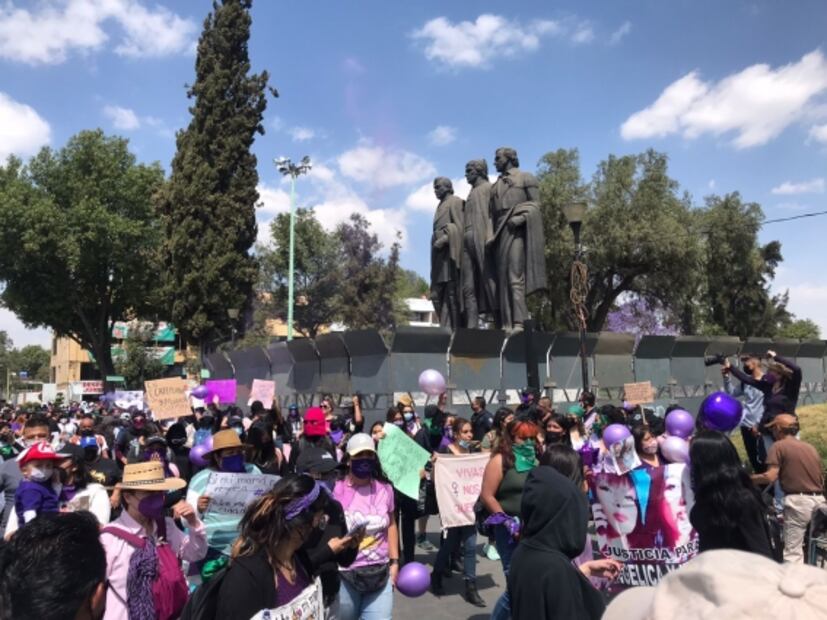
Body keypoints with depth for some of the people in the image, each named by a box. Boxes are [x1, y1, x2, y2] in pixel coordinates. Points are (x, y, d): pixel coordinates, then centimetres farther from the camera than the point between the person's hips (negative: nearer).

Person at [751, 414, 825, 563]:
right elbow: (822, 479, 20)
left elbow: (770, 477, -13)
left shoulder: (779, 446, -3)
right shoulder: (810, 447, 18)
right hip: (819, 500, 7)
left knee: (793, 551, -4)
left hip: (798, 500, -7)